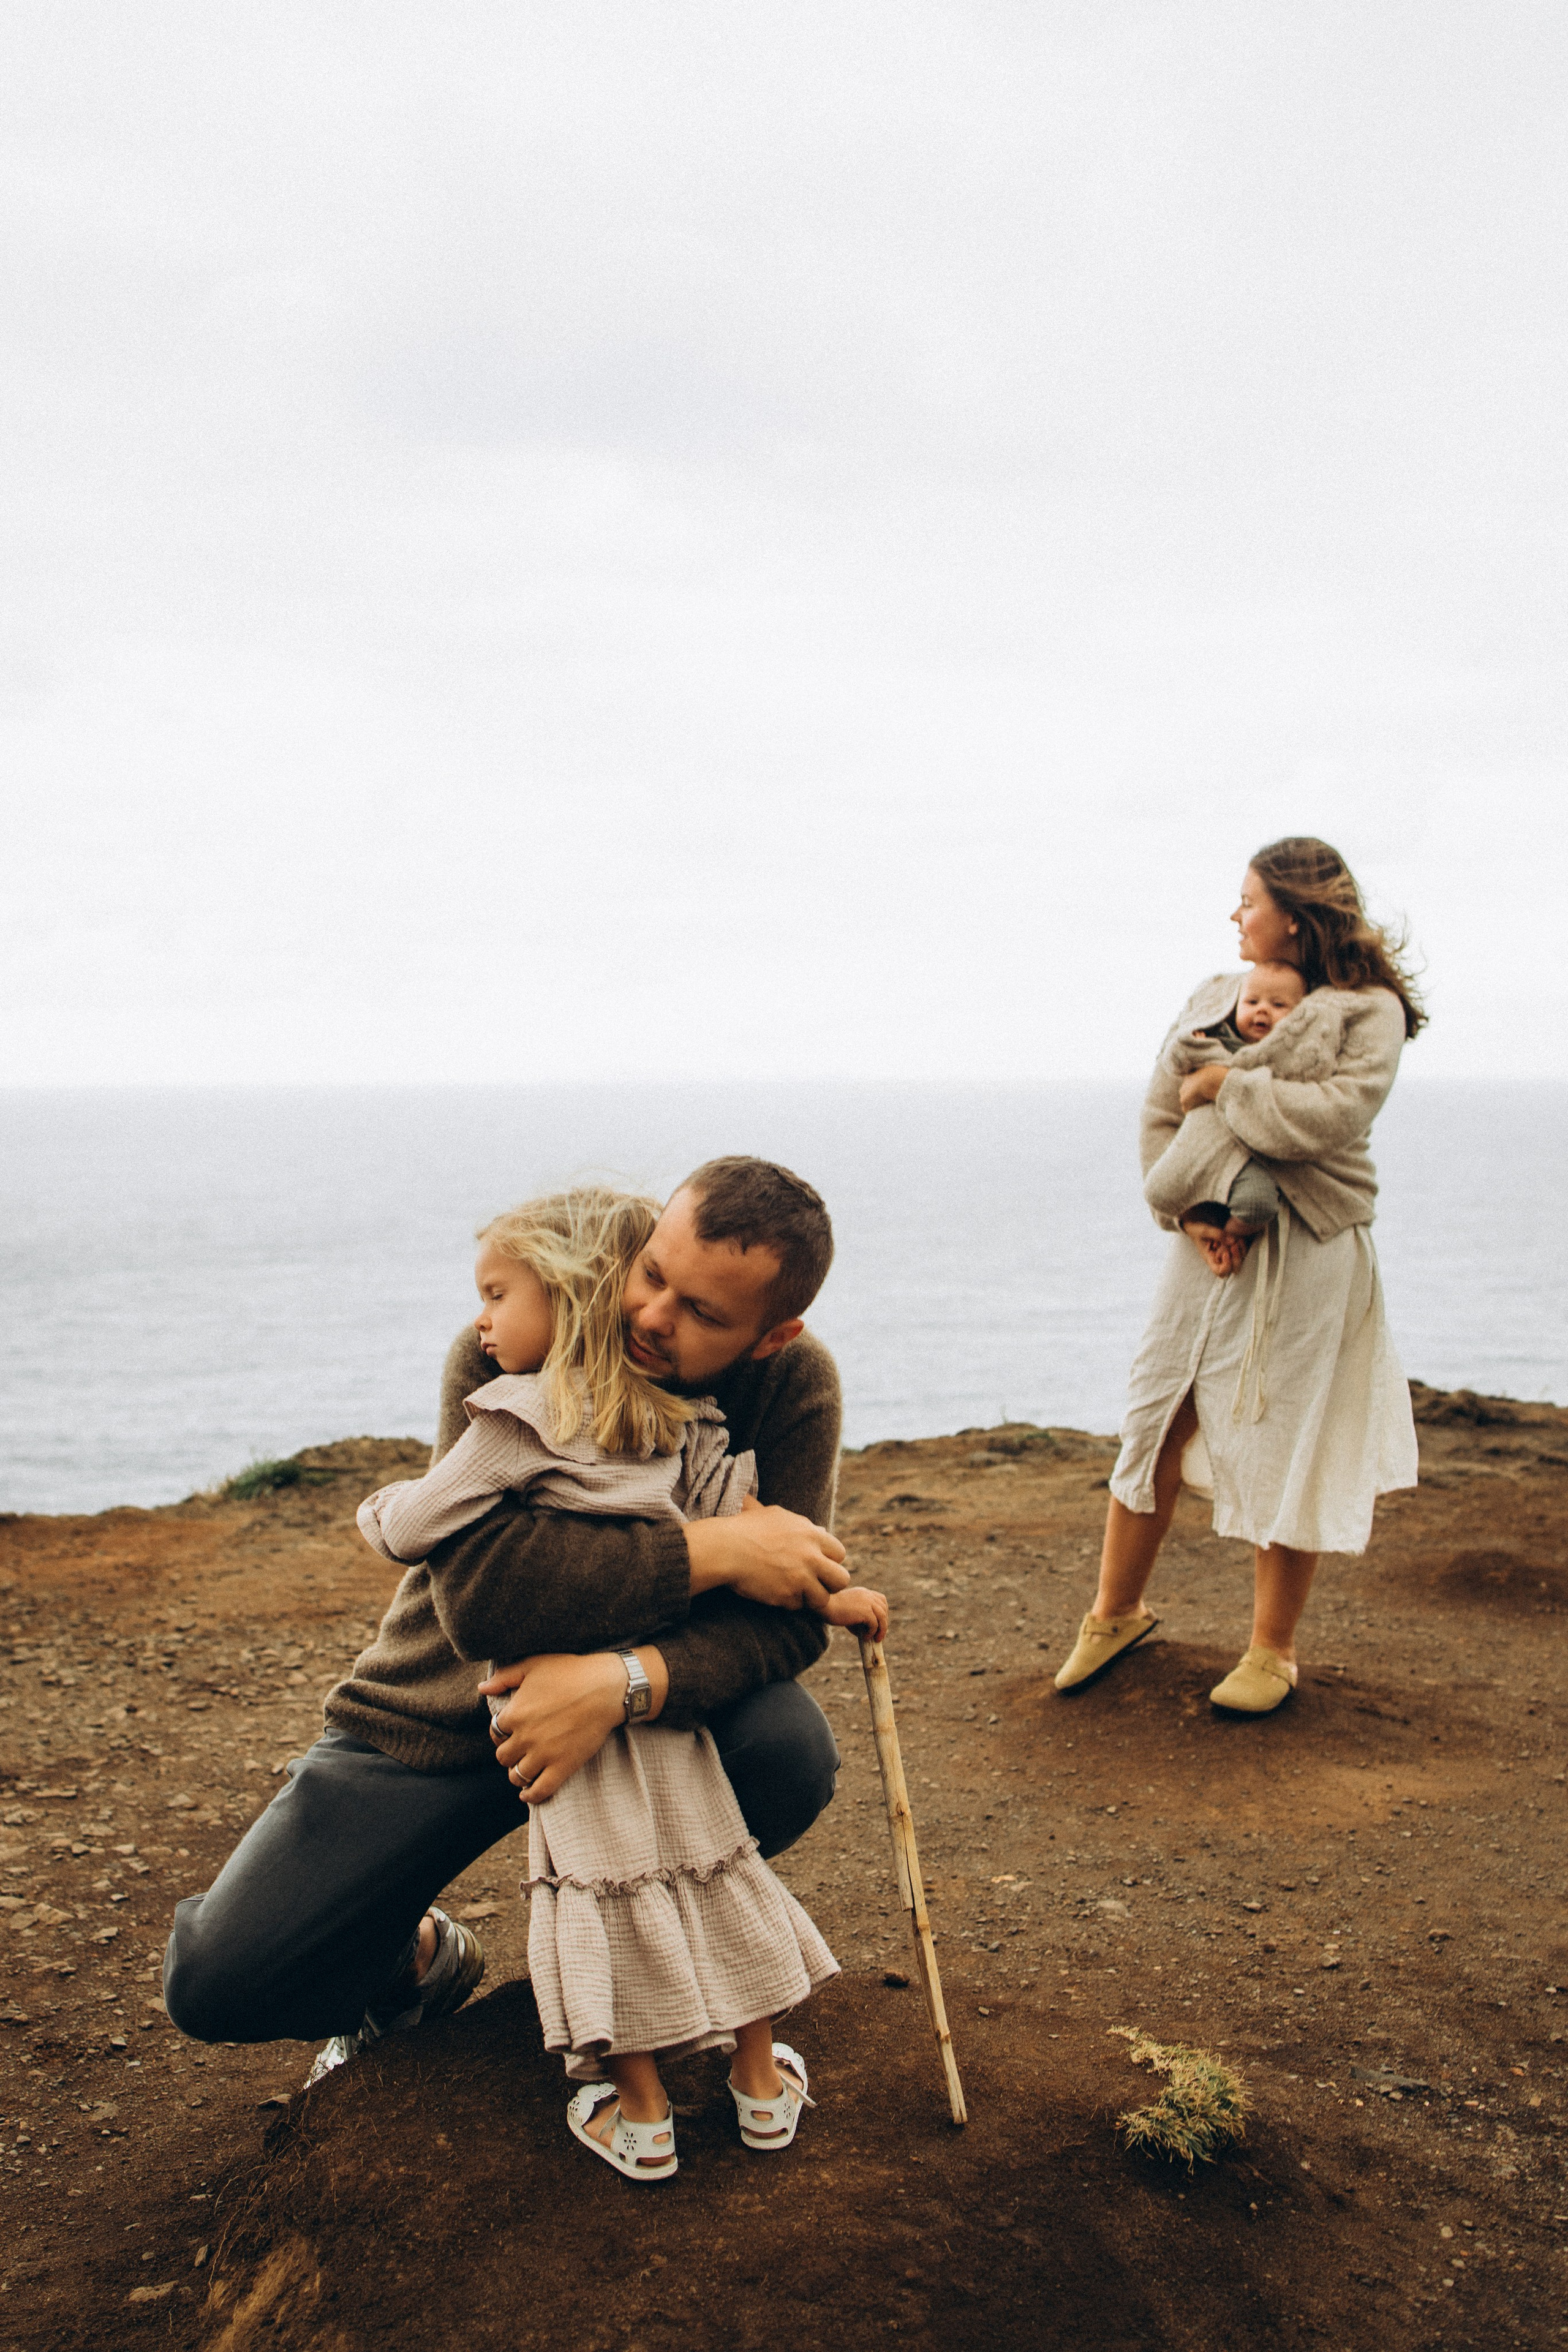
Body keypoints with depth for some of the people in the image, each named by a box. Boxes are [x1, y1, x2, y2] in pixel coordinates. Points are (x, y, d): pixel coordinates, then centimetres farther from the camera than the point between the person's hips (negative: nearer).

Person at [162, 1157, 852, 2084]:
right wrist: (716, 1548, -39)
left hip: (634, 1703, 2)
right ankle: (422, 1957, 23)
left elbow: (787, 1621, -25)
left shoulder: (796, 1383, -19)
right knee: (217, 1984, -13)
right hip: (443, 1718, -1)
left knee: (791, 1753, -30)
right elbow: (481, 1591, -39)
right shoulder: (504, 1355, -25)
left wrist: (622, 1680, -43)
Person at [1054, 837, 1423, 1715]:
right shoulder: (1215, 997, 11)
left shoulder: (1370, 1010, -4)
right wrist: (1187, 1212, -5)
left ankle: (1274, 1651, 21)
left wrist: (1224, 1083, -12)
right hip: (1210, 1243, 5)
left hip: (1309, 1255, -5)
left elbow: (1336, 1114, -20)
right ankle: (1118, 1614, 26)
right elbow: (1161, 1115, 10)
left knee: (1287, 1450, 4)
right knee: (1159, 1423, 7)